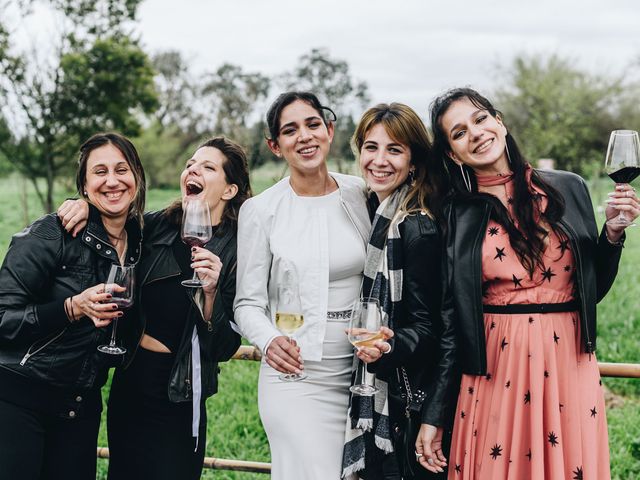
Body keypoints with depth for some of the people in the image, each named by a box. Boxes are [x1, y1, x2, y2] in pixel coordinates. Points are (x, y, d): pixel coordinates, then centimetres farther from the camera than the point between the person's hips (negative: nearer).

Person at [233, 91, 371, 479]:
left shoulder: (360, 193, 4)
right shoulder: (261, 210, -3)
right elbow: (249, 302, -1)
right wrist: (269, 341, -20)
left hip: (362, 372, 3)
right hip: (296, 377, -3)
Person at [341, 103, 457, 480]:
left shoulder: (419, 229, -17)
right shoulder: (373, 212, 7)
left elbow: (425, 327, -15)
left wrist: (389, 347, -31)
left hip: (411, 403, -8)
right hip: (375, 394, 8)